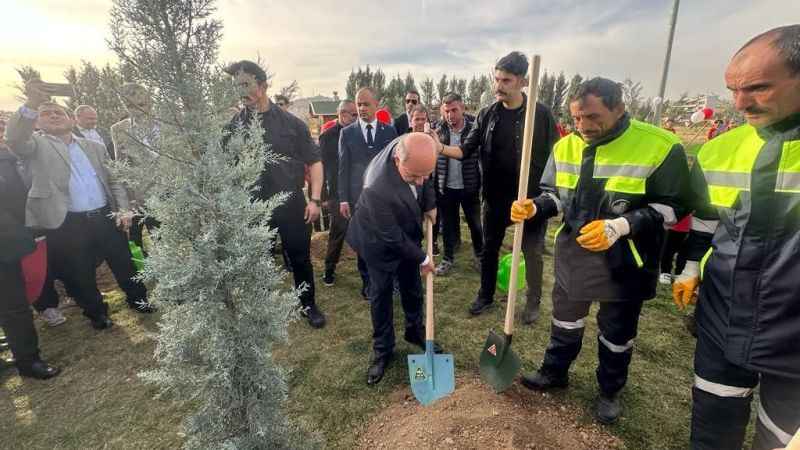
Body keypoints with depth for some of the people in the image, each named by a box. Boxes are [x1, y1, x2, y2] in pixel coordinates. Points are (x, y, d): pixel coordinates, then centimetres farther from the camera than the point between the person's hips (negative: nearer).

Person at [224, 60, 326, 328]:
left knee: (301, 258, 10)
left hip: (292, 204, -1)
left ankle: (309, 305, 31)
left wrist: (315, 199, -7)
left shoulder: (291, 123, -3)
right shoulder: (233, 126, -1)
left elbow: (314, 161, 0)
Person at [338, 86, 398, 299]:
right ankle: (367, 281, 23)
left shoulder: (389, 131, 6)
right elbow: (343, 167, 2)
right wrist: (343, 198, -4)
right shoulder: (347, 132, 5)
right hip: (359, 195, 0)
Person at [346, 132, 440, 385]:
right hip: (380, 240, -6)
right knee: (381, 293, 9)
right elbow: (392, 237, -28)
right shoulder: (377, 188, -43)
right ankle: (382, 349, 29)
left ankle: (415, 330, 42)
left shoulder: (410, 148, -26)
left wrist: (429, 204, -4)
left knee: (413, 287, 18)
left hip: (407, 233, 6)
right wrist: (422, 259, -15)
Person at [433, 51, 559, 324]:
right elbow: (466, 150, -2)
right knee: (489, 248, 14)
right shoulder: (487, 115, 0)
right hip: (495, 197, 3)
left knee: (533, 252, 10)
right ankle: (486, 296, 33)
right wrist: (441, 148, -21)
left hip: (531, 198, -2)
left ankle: (533, 302, 31)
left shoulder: (541, 114, -7)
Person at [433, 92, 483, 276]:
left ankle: (480, 256, 35)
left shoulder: (474, 127, -8)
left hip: (470, 186, -1)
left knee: (475, 223, 14)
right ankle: (448, 258, 30)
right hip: (446, 187, 1)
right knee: (447, 224, 13)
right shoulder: (438, 130, -2)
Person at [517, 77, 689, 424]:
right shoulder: (565, 147, -2)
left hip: (624, 261, -4)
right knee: (565, 317, 21)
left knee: (617, 332, 16)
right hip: (573, 253, 4)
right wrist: (534, 208, -15)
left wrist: (620, 226, -27)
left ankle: (610, 390, 41)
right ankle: (555, 371, 43)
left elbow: (671, 205, -13)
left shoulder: (659, 146, -16)